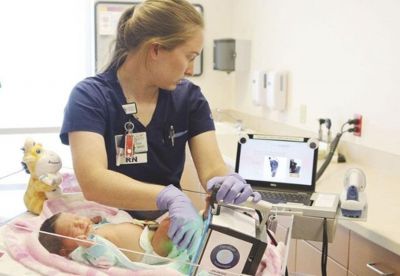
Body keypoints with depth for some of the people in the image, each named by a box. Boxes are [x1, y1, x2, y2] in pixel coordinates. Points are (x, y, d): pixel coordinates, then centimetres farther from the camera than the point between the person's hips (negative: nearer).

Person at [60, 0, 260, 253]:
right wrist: (169, 197, -42)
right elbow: (92, 181, -28)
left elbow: (212, 167, -8)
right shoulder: (90, 97, -13)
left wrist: (229, 183, -32)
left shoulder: (189, 97, 1)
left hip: (169, 230, 4)